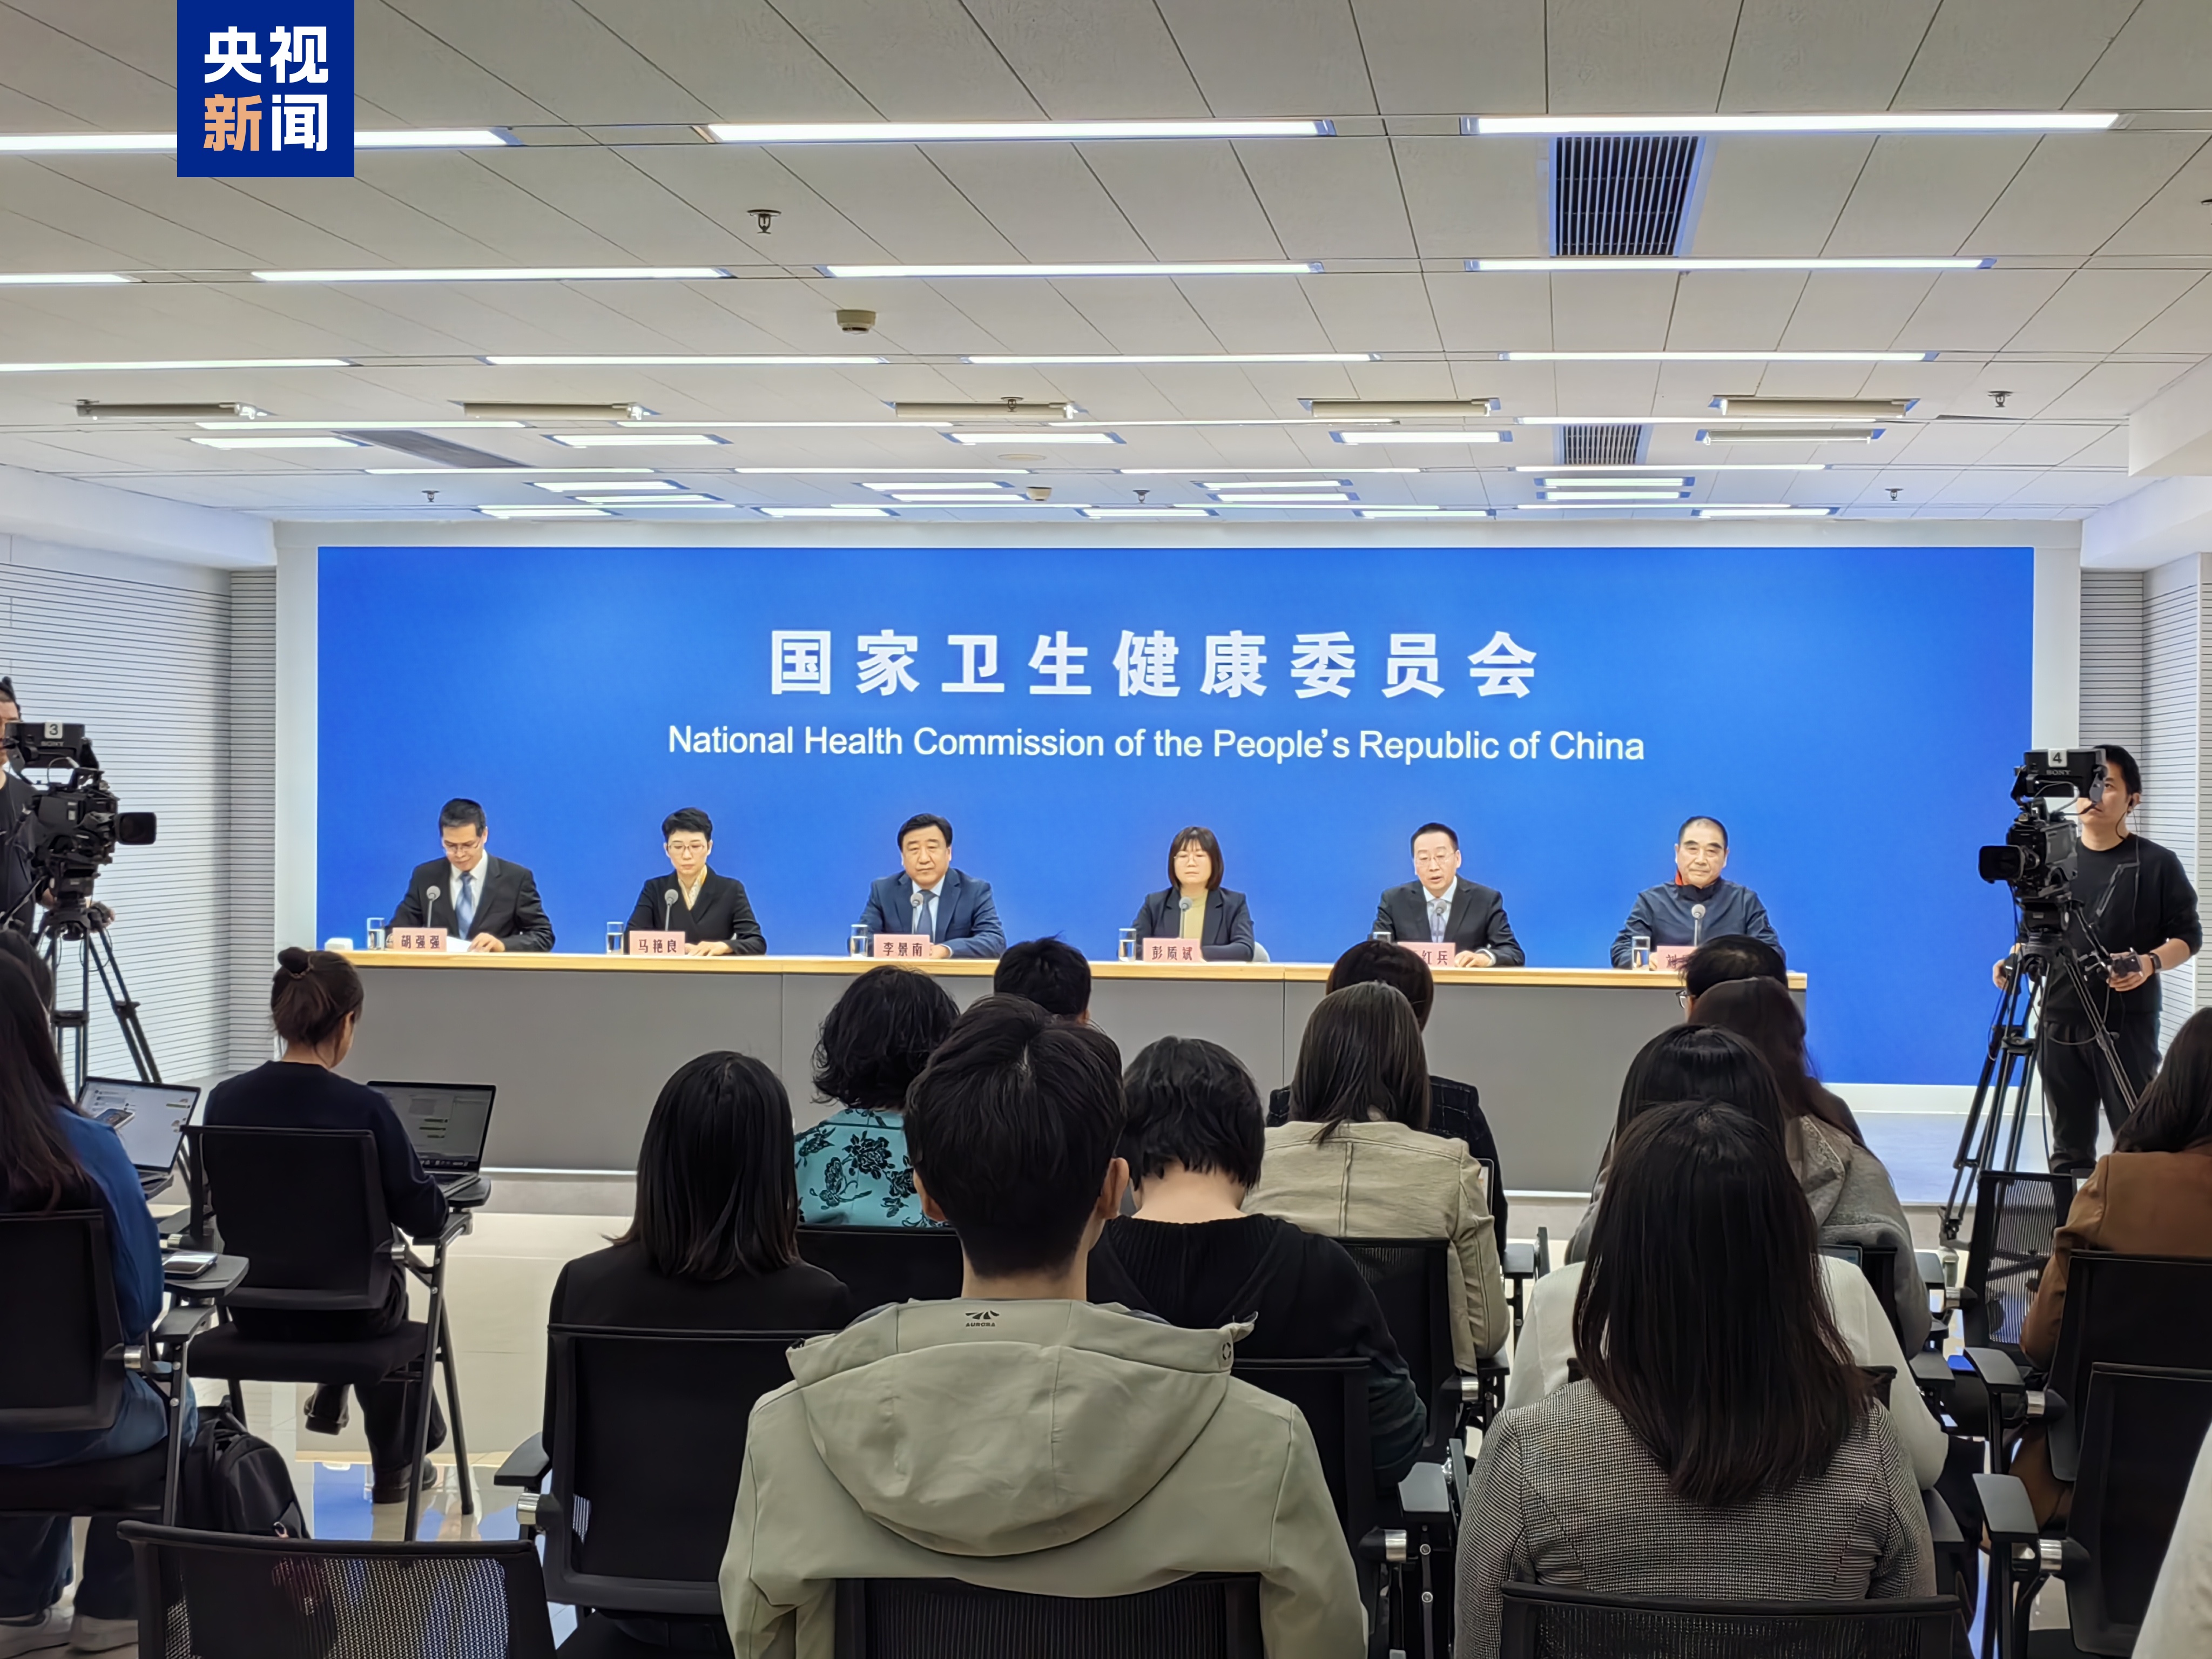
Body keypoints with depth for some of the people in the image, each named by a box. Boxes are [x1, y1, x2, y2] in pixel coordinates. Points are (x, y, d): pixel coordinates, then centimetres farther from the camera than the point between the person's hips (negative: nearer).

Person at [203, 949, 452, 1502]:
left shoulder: (225, 1100, -10)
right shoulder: (363, 1109, -21)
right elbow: (427, 1220, -13)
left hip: (253, 1311, 3)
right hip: (341, 1311, -3)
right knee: (386, 1283, 33)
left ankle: (332, 1399, 47)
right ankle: (394, 1466, 45)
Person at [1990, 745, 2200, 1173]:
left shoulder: (2157, 864, 0)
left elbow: (2188, 935, 1)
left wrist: (2150, 962, -18)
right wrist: (2016, 961, -2)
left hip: (2127, 1024, -4)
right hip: (2061, 1022, 4)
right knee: (2069, 1150, 8)